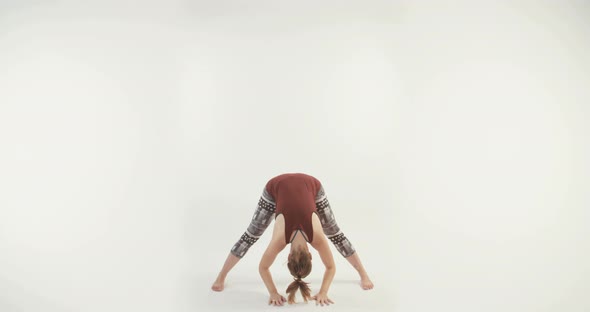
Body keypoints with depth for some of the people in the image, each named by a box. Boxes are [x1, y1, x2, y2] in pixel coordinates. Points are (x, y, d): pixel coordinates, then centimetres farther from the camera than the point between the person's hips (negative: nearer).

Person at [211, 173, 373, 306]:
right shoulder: (280, 239, -30)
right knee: (250, 235, 4)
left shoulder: (317, 237, -29)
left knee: (335, 233, 7)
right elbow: (263, 267, -13)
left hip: (311, 184, 1)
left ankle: (363, 274, 23)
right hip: (276, 186, -1)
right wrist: (273, 293, -19)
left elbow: (331, 267, -12)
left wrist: (323, 293, -20)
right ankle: (221, 276, 20)